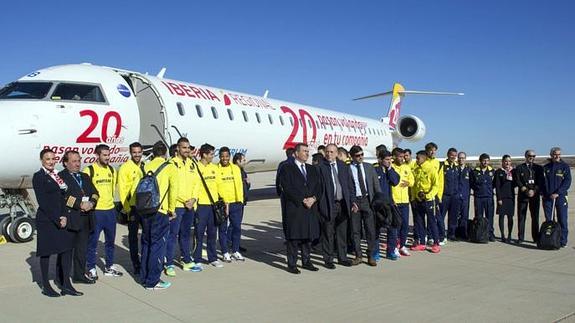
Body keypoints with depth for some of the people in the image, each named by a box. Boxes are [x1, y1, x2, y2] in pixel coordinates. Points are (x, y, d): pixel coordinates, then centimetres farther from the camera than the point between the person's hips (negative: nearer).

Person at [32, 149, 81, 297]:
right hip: (46, 220, -6)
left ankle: (66, 285, 9)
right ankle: (46, 286, 16)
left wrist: (64, 217, -2)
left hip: (61, 219, 6)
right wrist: (57, 219, -14)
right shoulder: (38, 176, -6)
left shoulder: (58, 176, 13)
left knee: (66, 249, 3)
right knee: (46, 252, 4)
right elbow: (42, 202, -12)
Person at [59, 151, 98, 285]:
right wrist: (80, 204, -19)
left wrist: (91, 203, -7)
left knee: (82, 249, 14)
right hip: (70, 218, -7)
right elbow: (64, 196, -14)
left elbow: (94, 192, 13)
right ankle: (62, 278, 7)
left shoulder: (85, 177, 21)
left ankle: (80, 275, 24)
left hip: (86, 218, 7)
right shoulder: (61, 176, -2)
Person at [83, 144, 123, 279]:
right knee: (92, 241, 2)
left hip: (110, 209, 6)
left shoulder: (112, 170, 10)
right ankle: (91, 269, 15)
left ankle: (109, 267, 26)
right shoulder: (89, 170, -7)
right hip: (95, 211, -6)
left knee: (110, 240, 14)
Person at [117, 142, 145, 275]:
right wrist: (127, 209, -13)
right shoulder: (125, 168, -7)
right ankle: (136, 264, 16)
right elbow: (122, 190, -10)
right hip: (133, 207, -4)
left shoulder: (145, 167, 8)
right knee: (133, 235, 7)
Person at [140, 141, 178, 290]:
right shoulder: (170, 168, -3)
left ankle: (144, 277, 25)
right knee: (158, 245, 1)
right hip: (160, 212, -5)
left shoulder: (145, 167, 11)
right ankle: (153, 281, 4)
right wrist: (172, 209, 1)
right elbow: (173, 190, -10)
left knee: (146, 244, 16)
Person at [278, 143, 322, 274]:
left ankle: (306, 262, 23)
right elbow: (287, 189, -10)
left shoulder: (313, 169, 16)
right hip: (294, 208, -6)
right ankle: (292, 264, 8)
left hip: (311, 208, 6)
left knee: (308, 236, 11)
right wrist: (302, 200, -14)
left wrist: (313, 198, -8)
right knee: (293, 237, 0)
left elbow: (319, 187, 11)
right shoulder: (287, 169, -2)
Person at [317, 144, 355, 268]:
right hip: (328, 205, -4)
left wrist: (352, 201, 5)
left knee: (342, 233, 14)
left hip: (343, 204, 5)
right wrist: (320, 204, -13)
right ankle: (328, 259, 15)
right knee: (328, 234, 4)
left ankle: (342, 257, 26)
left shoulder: (344, 166, 9)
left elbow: (350, 185, 12)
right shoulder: (320, 167, -6)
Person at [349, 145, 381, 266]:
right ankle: (358, 256, 17)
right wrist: (350, 202, -9)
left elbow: (376, 185, 9)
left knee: (371, 229, 2)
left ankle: (371, 256, 13)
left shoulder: (369, 167, 8)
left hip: (368, 200, 2)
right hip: (354, 201, -2)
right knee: (355, 230, 5)